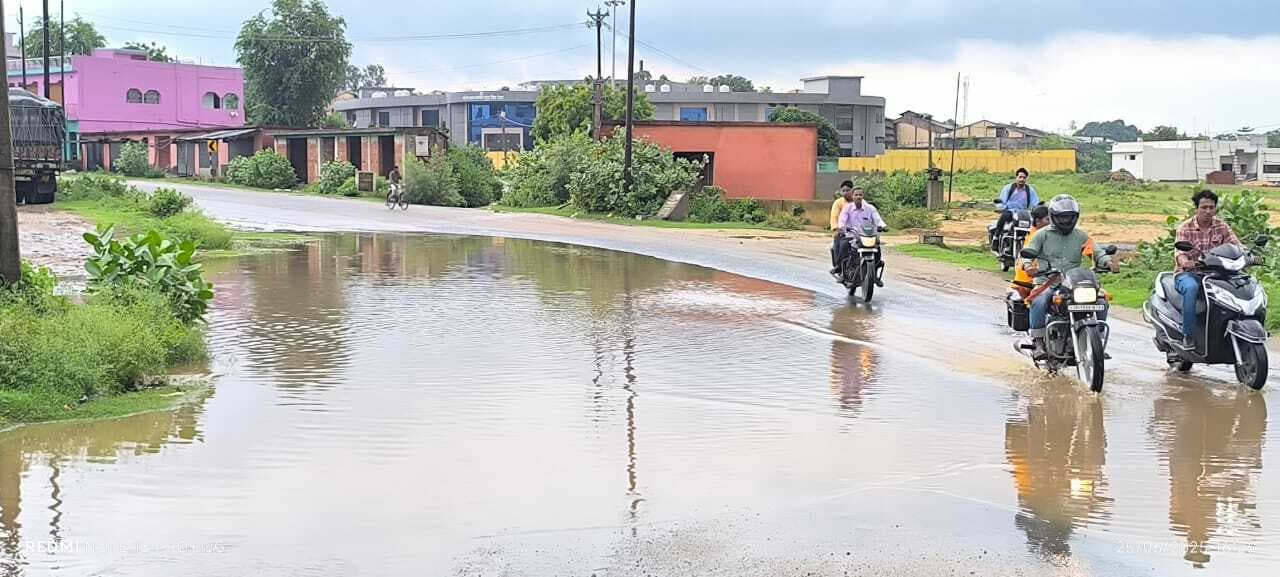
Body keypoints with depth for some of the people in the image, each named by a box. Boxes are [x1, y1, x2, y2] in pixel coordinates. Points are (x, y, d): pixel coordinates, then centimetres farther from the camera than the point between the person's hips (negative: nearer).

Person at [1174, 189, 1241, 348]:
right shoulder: (1185, 228, -6)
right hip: (1188, 274, -4)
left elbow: (1236, 246, -4)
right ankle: (1188, 334, -29)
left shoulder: (1221, 226, 6)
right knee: (1191, 287, -38)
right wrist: (1185, 262, -44)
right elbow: (1179, 252, -20)